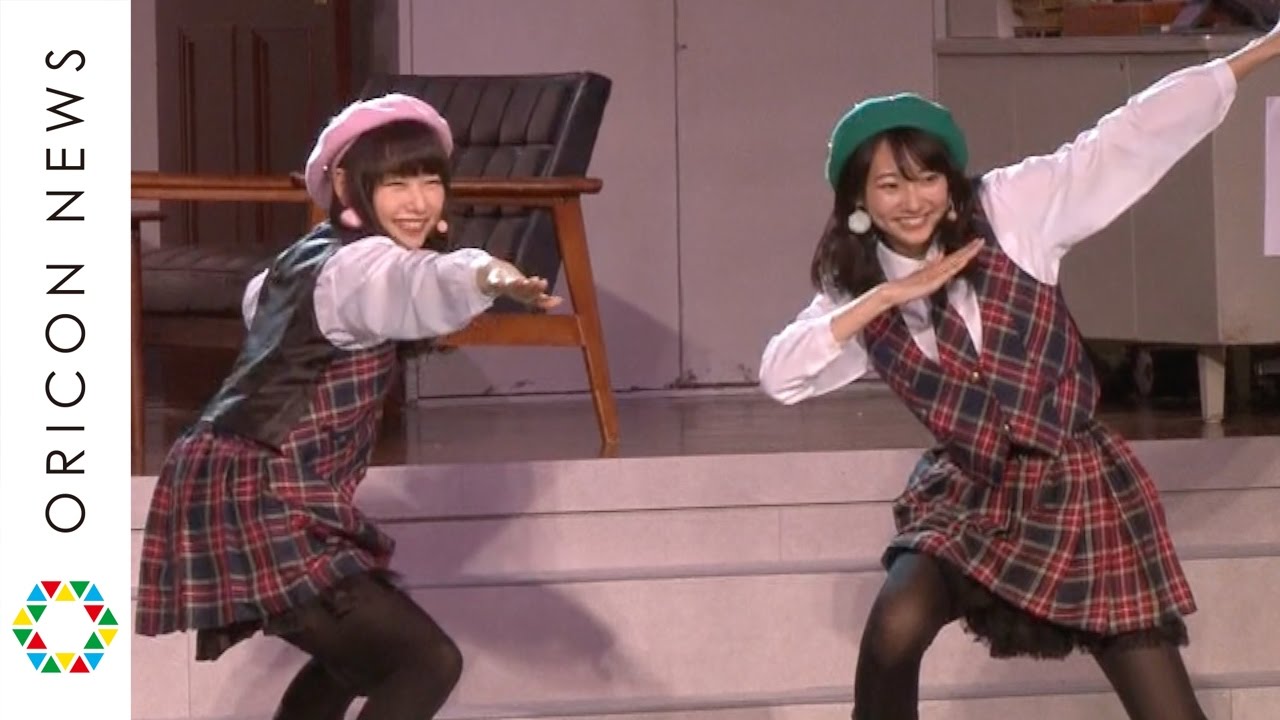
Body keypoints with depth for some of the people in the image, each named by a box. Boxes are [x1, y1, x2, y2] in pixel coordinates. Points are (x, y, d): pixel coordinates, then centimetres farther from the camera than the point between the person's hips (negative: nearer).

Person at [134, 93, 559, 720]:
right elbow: (426, 280, -43)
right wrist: (490, 276, -61)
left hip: (240, 497, 10)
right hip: (262, 509, -10)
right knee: (428, 662, -15)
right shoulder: (360, 265, -16)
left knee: (356, 654, 28)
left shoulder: (308, 255, 14)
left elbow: (258, 300, 41)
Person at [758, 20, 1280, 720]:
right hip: (969, 495, 2)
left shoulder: (1009, 211, -10)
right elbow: (778, 375, -14)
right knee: (893, 629, -23)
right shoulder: (859, 291, -1)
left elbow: (1135, 133, -13)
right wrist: (890, 295, -20)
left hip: (1076, 487, -2)